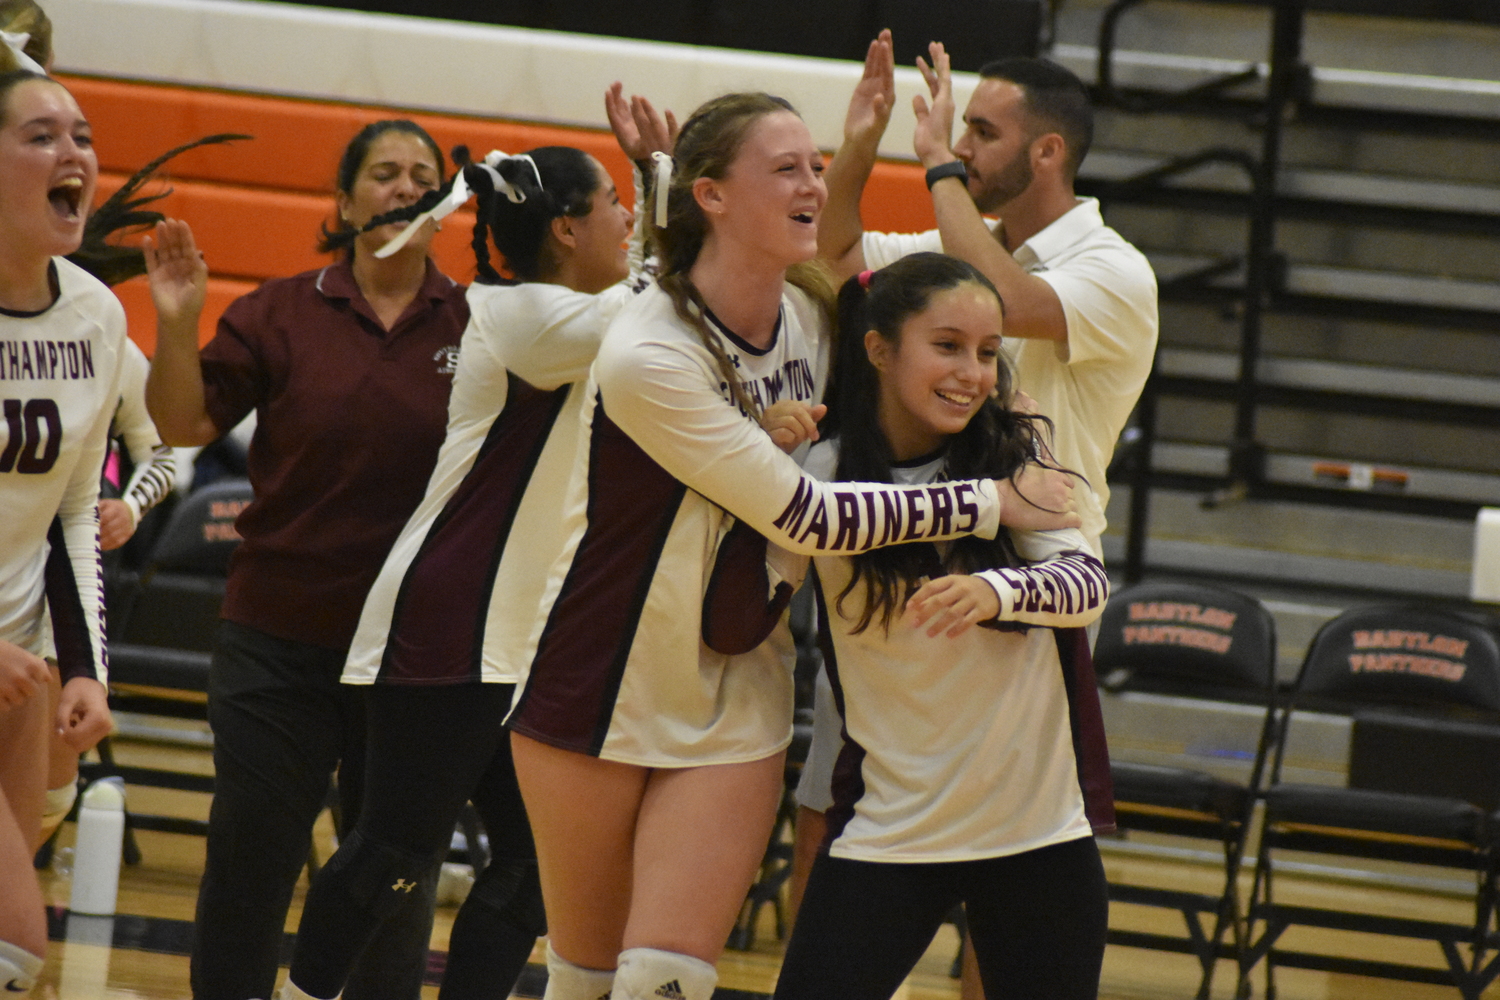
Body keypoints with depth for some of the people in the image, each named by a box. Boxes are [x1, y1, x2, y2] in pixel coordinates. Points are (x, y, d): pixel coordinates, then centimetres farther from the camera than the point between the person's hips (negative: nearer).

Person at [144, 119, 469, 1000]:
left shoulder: (478, 324, 1)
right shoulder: (281, 315, 1)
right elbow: (184, 425, 0)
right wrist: (177, 323, -18)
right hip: (280, 637, 0)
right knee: (252, 848, 3)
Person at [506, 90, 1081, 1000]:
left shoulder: (814, 312, -3)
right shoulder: (645, 356, -23)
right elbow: (805, 517, -22)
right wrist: (994, 501, -18)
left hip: (734, 705, 4)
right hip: (599, 688, -4)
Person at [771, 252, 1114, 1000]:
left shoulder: (1016, 452, -2)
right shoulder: (824, 474, -5)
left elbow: (1088, 581, -14)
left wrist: (1000, 590, -35)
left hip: (1041, 824, 2)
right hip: (889, 826, -1)